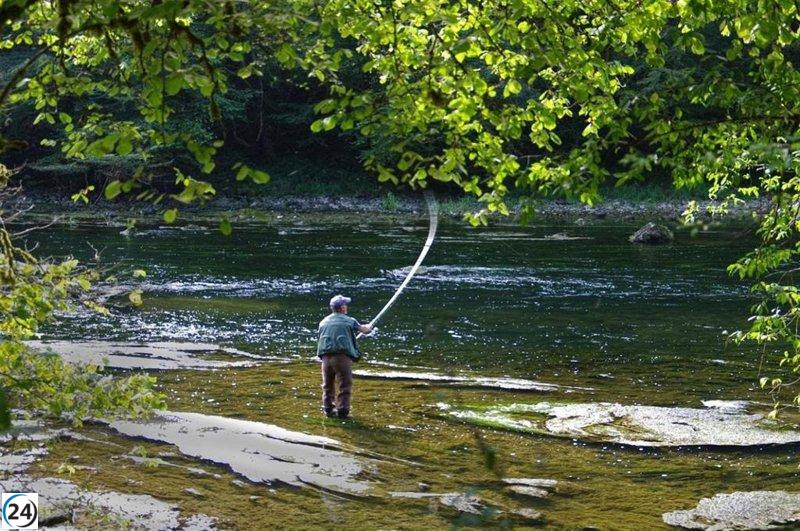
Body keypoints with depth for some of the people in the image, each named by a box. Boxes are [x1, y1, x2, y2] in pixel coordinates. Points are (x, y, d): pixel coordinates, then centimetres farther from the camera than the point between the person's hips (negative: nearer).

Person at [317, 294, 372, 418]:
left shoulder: (323, 322, 14)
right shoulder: (349, 321, 4)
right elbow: (363, 329, 19)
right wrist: (368, 328, 45)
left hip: (326, 356, 4)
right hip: (343, 356, -4)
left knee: (327, 385, 16)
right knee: (345, 385, 4)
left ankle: (328, 408, 18)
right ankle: (342, 410, 0)